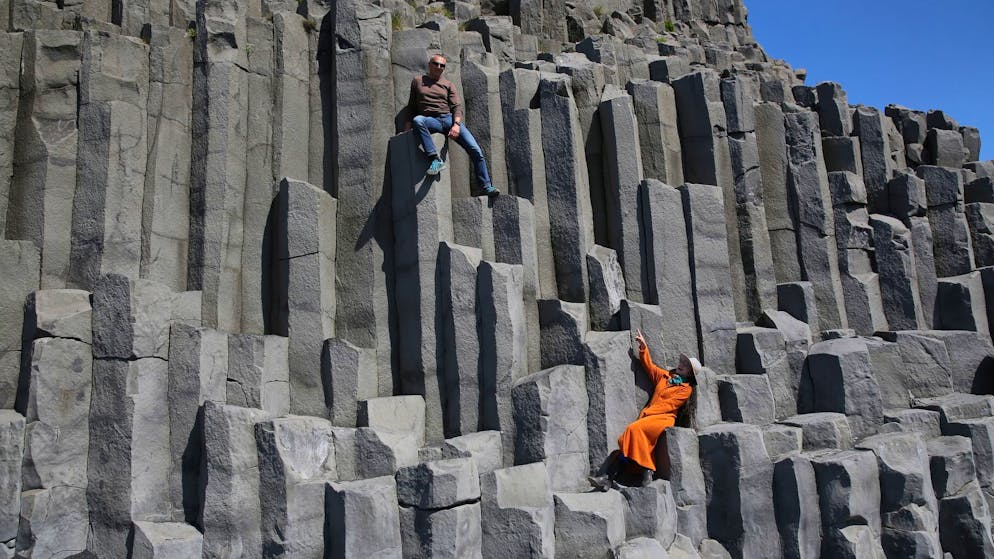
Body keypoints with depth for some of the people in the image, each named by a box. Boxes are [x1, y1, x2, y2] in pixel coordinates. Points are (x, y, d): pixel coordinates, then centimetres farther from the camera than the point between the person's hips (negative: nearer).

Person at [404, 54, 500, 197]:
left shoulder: (448, 85, 16)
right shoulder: (417, 81, 17)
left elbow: (457, 106, 5)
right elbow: (411, 107, 19)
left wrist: (456, 124, -14)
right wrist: (407, 128, 9)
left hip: (450, 119, 1)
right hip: (431, 120, -1)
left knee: (476, 151, -14)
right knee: (417, 120, -38)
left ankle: (487, 186, -4)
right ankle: (435, 159, -40)